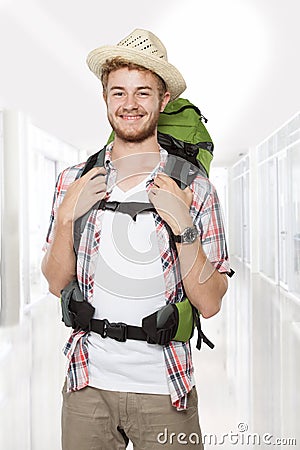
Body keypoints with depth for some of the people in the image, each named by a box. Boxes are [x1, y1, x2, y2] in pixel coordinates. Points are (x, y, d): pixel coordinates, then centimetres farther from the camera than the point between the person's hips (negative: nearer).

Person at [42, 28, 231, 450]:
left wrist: (182, 225, -21)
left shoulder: (194, 188, -7)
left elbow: (209, 303, -9)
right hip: (88, 383, 2)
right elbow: (56, 283, 3)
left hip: (163, 390, -1)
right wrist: (66, 216, -12)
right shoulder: (74, 181, 1)